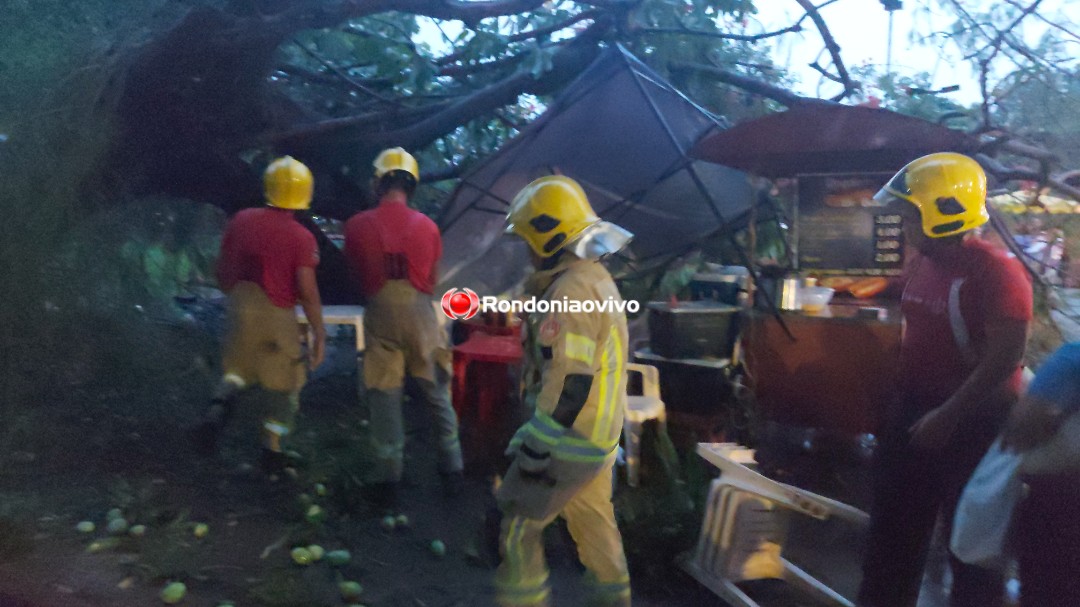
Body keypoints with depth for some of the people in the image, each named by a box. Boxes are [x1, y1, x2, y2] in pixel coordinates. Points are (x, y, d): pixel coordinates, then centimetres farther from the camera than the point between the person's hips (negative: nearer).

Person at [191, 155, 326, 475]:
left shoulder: (242, 221, -2)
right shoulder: (302, 238, -15)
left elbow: (223, 271, 6)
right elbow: (308, 293, -15)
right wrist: (319, 334, -7)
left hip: (242, 308, 4)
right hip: (277, 316, -4)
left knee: (237, 368, 25)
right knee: (284, 385, 14)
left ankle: (218, 410, -2)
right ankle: (272, 449, 19)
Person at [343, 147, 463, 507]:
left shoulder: (357, 226, -6)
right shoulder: (427, 227, -3)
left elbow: (357, 278, 7)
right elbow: (432, 281, 7)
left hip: (381, 319, -1)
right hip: (420, 316, 1)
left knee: (384, 402, 8)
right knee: (438, 398, 13)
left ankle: (388, 482, 14)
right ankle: (452, 471, 21)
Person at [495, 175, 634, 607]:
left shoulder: (572, 290, -23)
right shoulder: (596, 278, 10)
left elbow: (568, 383, -27)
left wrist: (535, 450, -22)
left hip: (570, 441, -10)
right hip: (597, 435, 10)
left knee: (520, 525, 3)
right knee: (594, 523, 21)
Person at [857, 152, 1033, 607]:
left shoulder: (996, 273, -20)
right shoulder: (921, 263, 5)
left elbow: (1003, 360, -23)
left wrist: (947, 417, -22)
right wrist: (900, 400, 16)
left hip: (974, 424, -8)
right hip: (914, 411, 8)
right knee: (893, 530, 18)